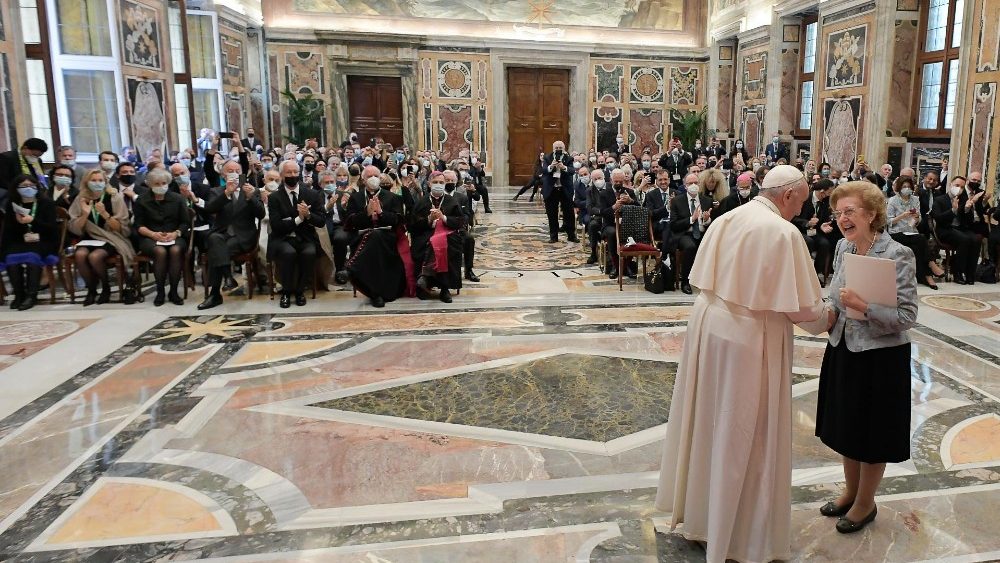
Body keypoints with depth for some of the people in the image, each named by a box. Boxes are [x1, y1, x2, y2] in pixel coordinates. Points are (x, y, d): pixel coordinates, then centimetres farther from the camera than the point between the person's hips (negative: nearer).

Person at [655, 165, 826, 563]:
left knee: (708, 419, 21)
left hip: (708, 327, 7)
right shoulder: (783, 232, -18)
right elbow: (802, 307, -16)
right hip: (749, 340, -7)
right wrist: (823, 322, 5)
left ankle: (696, 507, 40)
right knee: (743, 434, 7)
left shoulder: (725, 220, 4)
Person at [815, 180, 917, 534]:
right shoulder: (844, 247, 1)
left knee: (871, 436, 10)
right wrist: (828, 314, -6)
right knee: (846, 427, 20)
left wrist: (863, 307, -30)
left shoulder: (898, 256, -18)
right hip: (842, 351, 6)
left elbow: (907, 317, -19)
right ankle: (851, 492, 40)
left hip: (880, 358, -6)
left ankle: (865, 503, 31)